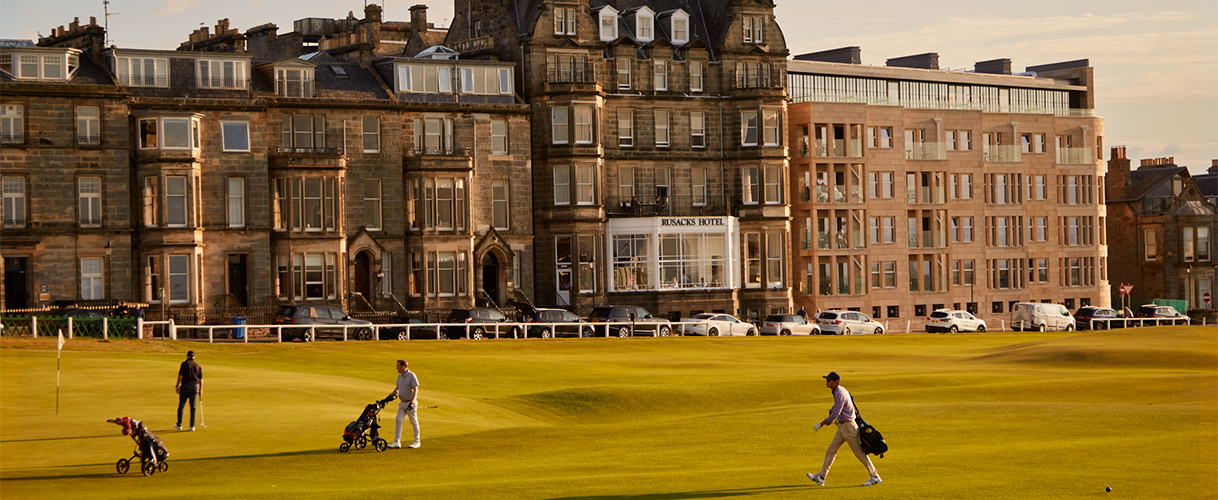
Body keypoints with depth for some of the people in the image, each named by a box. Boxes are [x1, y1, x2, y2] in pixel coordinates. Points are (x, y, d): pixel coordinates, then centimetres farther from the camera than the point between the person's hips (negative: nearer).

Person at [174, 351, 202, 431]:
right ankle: (192, 427, -2)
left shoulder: (184, 364, -5)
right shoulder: (198, 366, 6)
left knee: (181, 406, 13)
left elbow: (180, 376, -12)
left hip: (185, 386, -2)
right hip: (195, 387, 2)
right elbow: (201, 379, 6)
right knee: (193, 407, 5)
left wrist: (177, 386, -6)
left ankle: (179, 425, 20)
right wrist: (201, 390, 11)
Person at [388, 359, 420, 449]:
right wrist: (393, 394, 5)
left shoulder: (411, 376, -14)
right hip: (402, 403, 7)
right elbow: (397, 387, 25)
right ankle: (397, 442, -5)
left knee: (414, 422, 3)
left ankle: (417, 442, 13)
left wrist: (412, 402, -29)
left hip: (410, 402, -7)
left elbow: (415, 390, -19)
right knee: (398, 420, -3)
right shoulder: (400, 376, 11)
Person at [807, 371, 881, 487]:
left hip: (848, 426, -10)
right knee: (831, 450, 9)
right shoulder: (839, 391, 10)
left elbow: (835, 414, -25)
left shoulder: (840, 394, -21)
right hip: (842, 426, 10)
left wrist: (821, 424, -18)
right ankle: (821, 477, 12)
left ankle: (875, 477, 3)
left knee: (860, 452, -4)